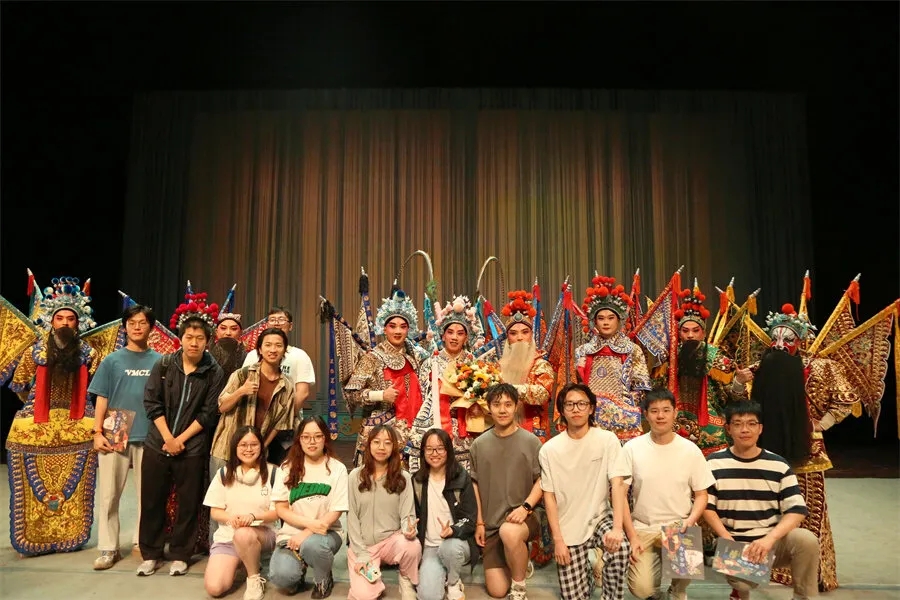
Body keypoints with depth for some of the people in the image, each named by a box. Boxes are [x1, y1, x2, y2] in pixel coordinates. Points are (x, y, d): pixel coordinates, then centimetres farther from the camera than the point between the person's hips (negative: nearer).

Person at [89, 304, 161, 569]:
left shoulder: (160, 362, 5)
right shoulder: (112, 361, 5)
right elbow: (102, 399, 4)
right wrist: (98, 432, -5)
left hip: (149, 437, 0)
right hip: (114, 437, 0)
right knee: (108, 495, 2)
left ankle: (142, 541, 22)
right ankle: (108, 548, 13)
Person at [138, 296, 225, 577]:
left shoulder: (214, 372, -5)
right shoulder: (163, 364, 0)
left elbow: (209, 413, -6)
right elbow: (152, 403, -2)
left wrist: (181, 439, -11)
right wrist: (167, 437, -9)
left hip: (192, 448, -2)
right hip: (157, 444, 2)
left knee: (188, 503, 5)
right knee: (152, 500, 10)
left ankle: (180, 555, 20)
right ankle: (151, 554, 25)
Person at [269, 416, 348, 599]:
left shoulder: (337, 468, -4)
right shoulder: (288, 467, 2)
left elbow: (336, 511, -7)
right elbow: (281, 509, -1)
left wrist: (308, 533, -20)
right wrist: (310, 522, -17)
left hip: (325, 532, -1)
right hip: (292, 533, 2)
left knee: (311, 544, -37)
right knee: (280, 576, -27)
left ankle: (324, 580, -2)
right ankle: (299, 574, 12)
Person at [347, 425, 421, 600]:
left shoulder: (403, 477, -1)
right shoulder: (356, 476, -1)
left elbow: (407, 514, -4)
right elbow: (352, 517, -2)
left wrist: (410, 529, -28)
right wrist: (361, 554, -10)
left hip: (392, 540, 0)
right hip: (362, 544, 0)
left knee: (413, 545, -33)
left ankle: (406, 581, -1)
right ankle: (373, 577, 14)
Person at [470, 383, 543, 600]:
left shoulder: (531, 441, -4)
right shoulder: (479, 444, 4)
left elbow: (541, 480, -2)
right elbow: (475, 484, 9)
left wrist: (525, 507, -18)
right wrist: (479, 522, 5)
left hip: (522, 516, -3)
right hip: (491, 523, 3)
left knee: (509, 532, -39)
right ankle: (520, 563, 32)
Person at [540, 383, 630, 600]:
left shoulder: (608, 440, -10)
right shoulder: (549, 449, -8)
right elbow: (549, 496, -4)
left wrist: (617, 527, -26)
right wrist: (557, 539, -8)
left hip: (600, 518, 0)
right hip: (568, 529, 1)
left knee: (621, 548, -31)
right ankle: (586, 570, 34)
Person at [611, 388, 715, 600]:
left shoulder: (691, 450, -2)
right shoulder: (632, 448, -6)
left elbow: (701, 495, 5)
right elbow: (619, 493, -5)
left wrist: (689, 523, -13)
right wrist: (632, 536, -11)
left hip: (679, 527, 1)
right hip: (643, 528, 0)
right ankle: (656, 571, 20)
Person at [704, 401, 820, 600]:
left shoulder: (779, 466, 1)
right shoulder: (714, 464, -2)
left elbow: (797, 510, -5)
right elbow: (707, 507, 0)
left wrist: (769, 539, -22)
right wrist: (728, 541, -14)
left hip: (773, 541, 2)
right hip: (734, 545, -1)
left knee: (807, 539, -29)